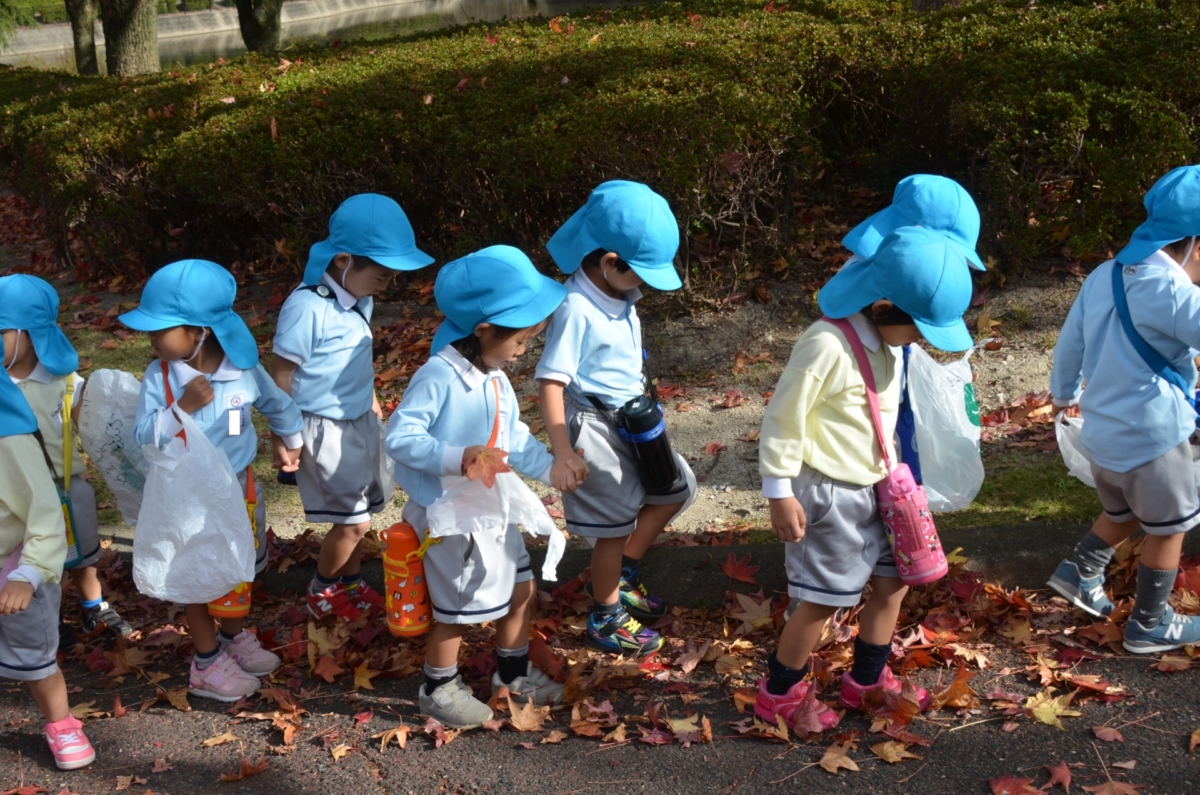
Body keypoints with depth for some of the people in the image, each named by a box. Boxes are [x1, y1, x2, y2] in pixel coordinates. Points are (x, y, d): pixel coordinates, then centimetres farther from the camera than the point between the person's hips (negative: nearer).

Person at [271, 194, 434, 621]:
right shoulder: (307, 307, -24)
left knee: (358, 514, 17)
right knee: (353, 521, 1)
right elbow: (281, 376, -18)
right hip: (326, 431, -7)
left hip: (360, 422, 7)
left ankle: (351, 583, 36)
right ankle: (322, 591, 23)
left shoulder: (358, 300, -2)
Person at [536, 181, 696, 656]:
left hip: (629, 418, 9)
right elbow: (551, 383, -28)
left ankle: (622, 577, 33)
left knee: (676, 489, 18)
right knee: (614, 524, 5)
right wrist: (562, 453, -33)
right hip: (594, 426, -9)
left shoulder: (617, 296, 0)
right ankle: (605, 620, 27)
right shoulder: (577, 310, -26)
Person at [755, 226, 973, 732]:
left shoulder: (887, 342, 2)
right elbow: (783, 419, -21)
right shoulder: (827, 345, -26)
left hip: (870, 488, 9)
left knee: (891, 582, 15)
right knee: (825, 599, 2)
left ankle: (867, 682, 33)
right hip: (828, 494, -9)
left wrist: (887, 471, 20)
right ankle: (779, 694, 21)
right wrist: (779, 492, -16)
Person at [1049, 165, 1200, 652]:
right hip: (1152, 436, -7)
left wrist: (1063, 394, 28)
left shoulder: (1104, 275, 3)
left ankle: (1080, 573, 24)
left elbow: (1068, 345, 13)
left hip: (1101, 432, 7)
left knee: (1122, 514, 30)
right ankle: (1150, 626, 24)